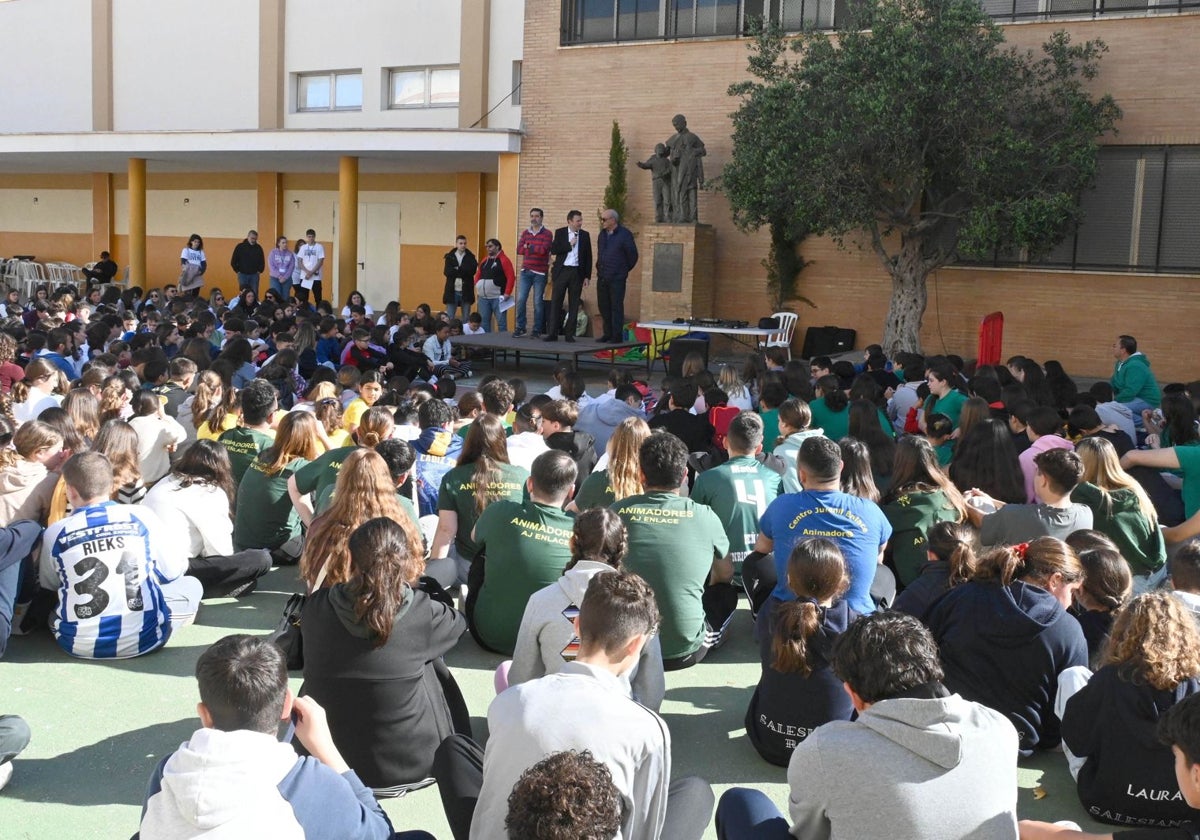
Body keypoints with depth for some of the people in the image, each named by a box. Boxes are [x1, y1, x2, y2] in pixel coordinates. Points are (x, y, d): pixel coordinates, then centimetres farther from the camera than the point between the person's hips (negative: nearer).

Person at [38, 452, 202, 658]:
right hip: (143, 638, -1)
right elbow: (174, 569, 6)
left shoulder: (55, 534, -2)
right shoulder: (141, 516, -4)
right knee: (191, 585, 20)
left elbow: (48, 586, 14)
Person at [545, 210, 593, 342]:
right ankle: (552, 333, -1)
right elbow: (553, 250, -6)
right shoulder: (560, 233, 4)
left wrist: (587, 276, 1)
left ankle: (570, 334, 8)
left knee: (574, 304, 3)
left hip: (577, 272, 1)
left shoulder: (585, 235, 7)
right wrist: (569, 244, -12)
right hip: (562, 271, -1)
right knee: (556, 301, -3)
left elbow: (588, 257, 6)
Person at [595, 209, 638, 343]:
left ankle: (617, 336, 0)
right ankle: (608, 334, 17)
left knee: (616, 307, -5)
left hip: (617, 278, -7)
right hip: (602, 277, 7)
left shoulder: (624, 234, -8)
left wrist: (625, 270, 6)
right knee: (603, 306, 8)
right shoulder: (603, 234, 12)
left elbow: (632, 255, -3)